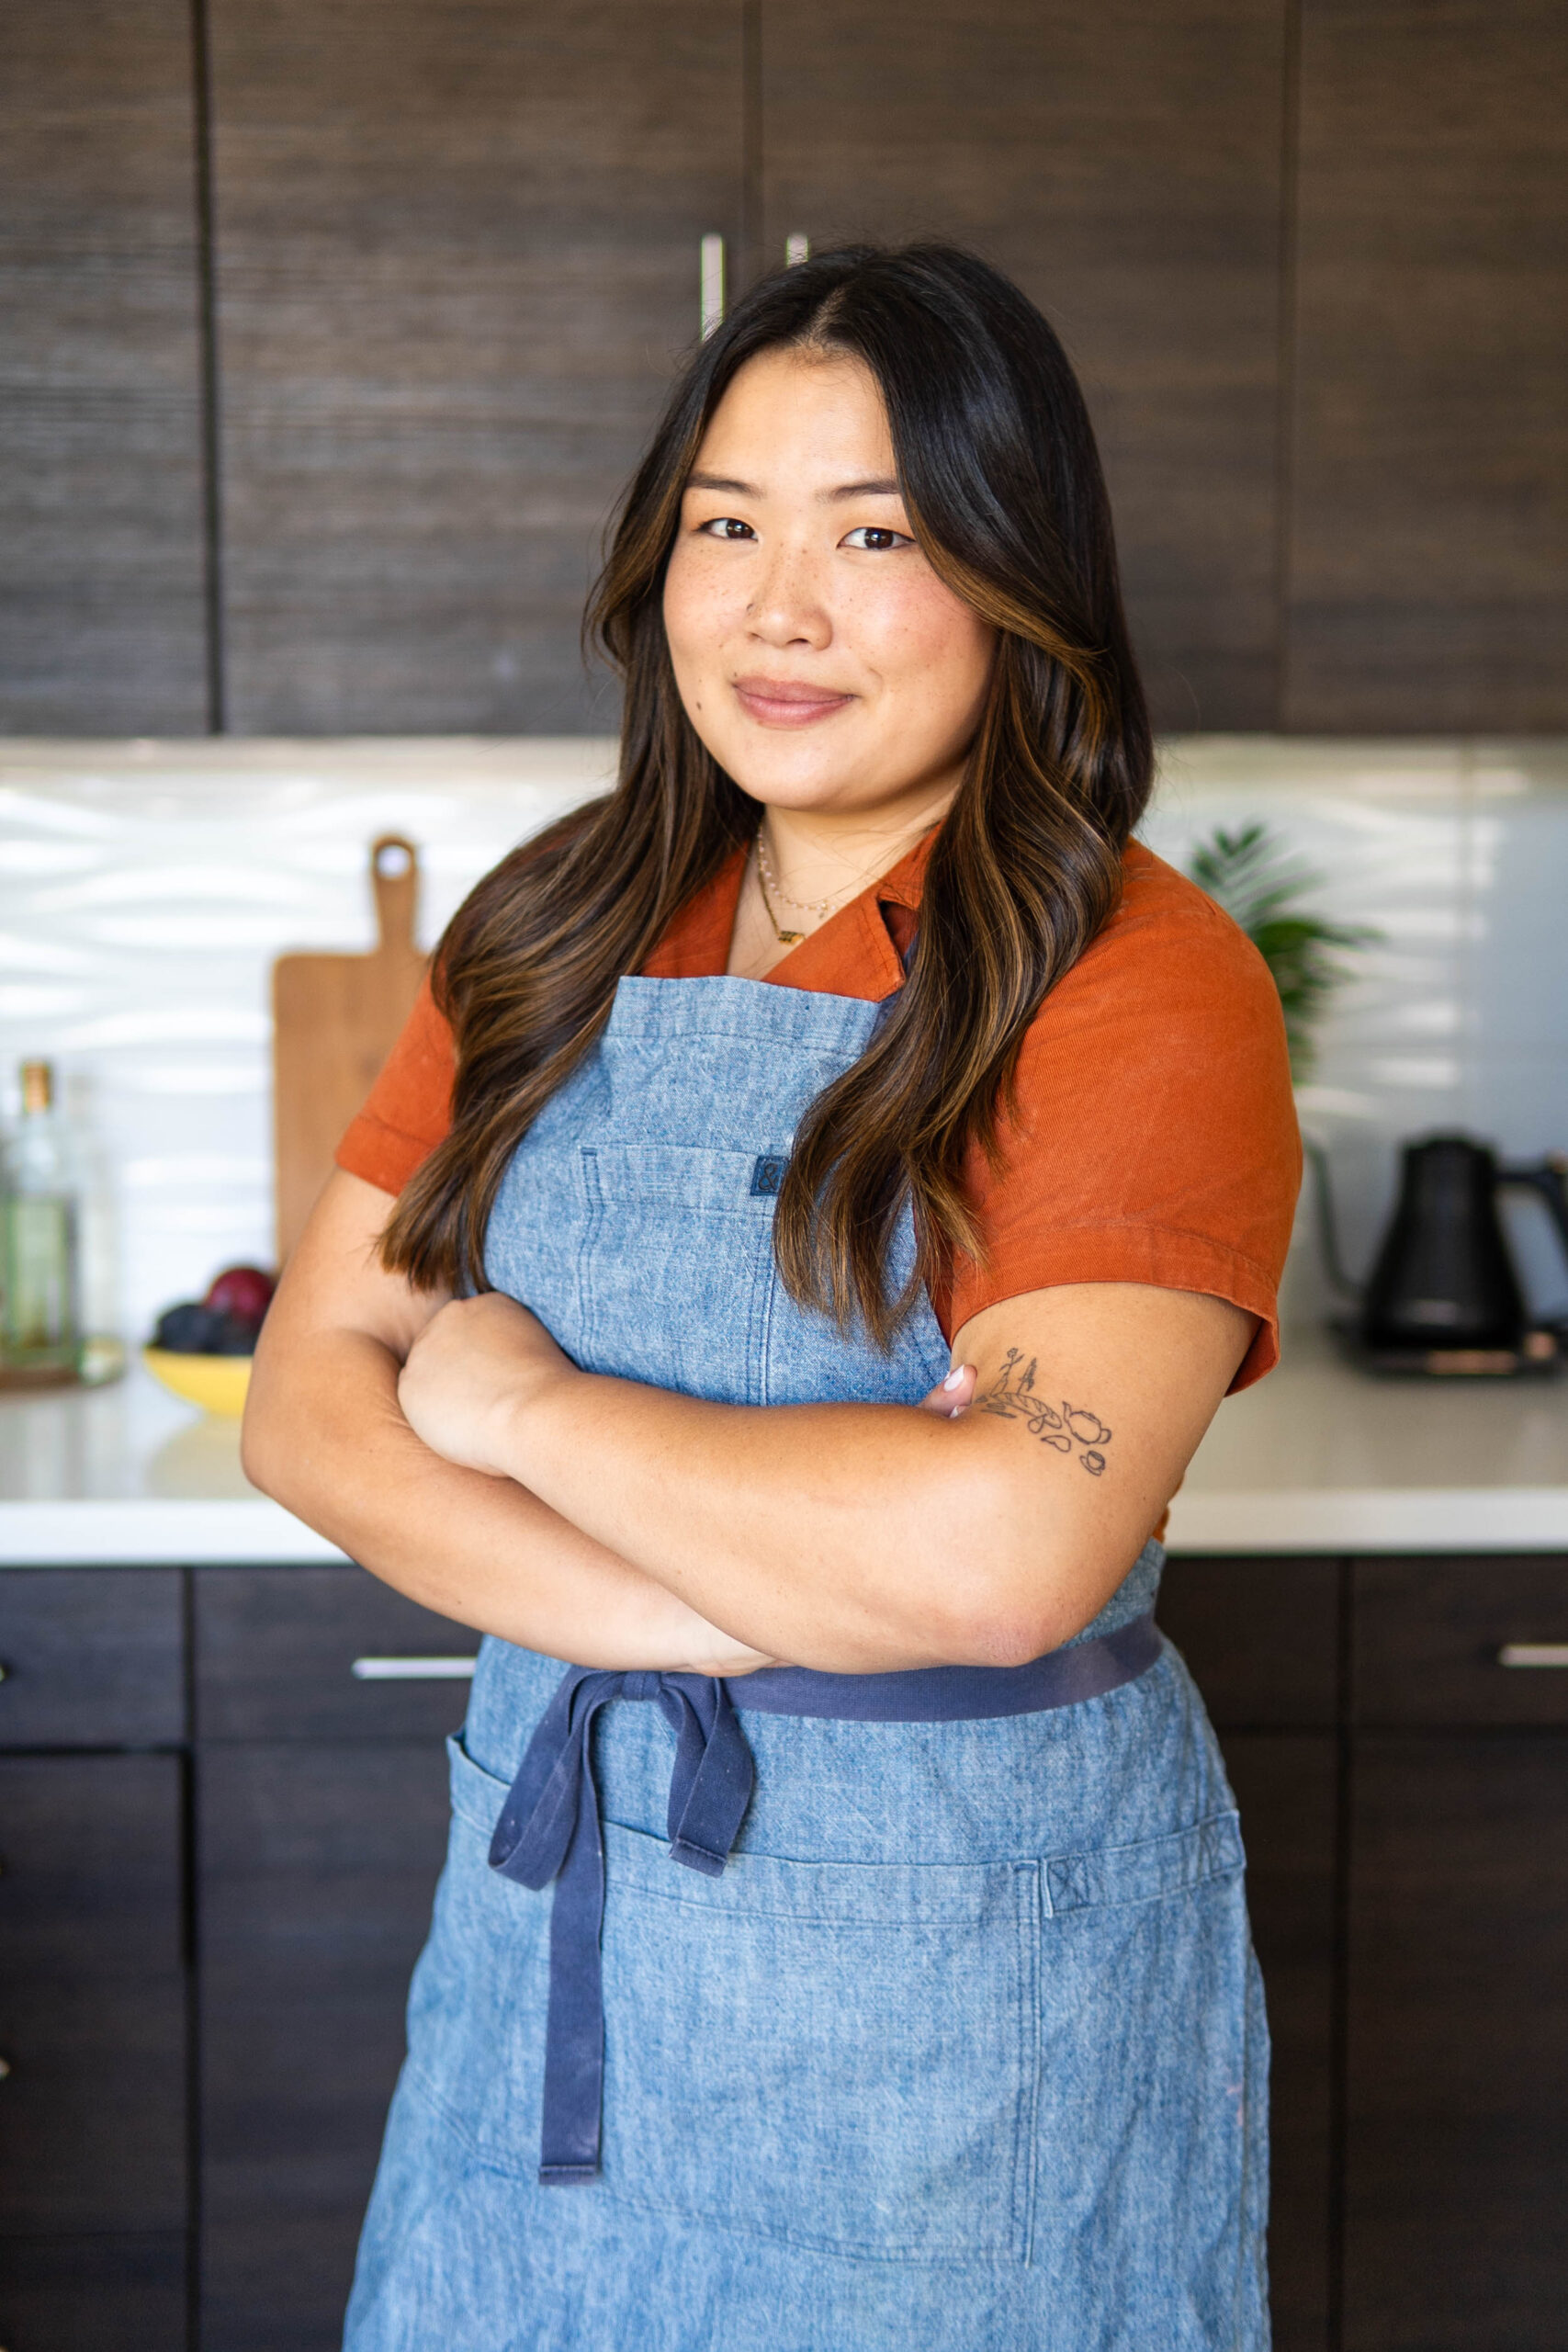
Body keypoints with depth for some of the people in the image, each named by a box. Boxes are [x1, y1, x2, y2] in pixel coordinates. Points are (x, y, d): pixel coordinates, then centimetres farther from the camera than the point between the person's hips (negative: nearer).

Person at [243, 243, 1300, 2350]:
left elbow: (1006, 1557, -27)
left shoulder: (1142, 990, -15)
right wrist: (691, 1609, -18)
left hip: (973, 1961, -4)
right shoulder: (553, 935, 2)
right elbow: (310, 1397, -2)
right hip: (549, 1882, 5)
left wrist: (525, 1400, -15)